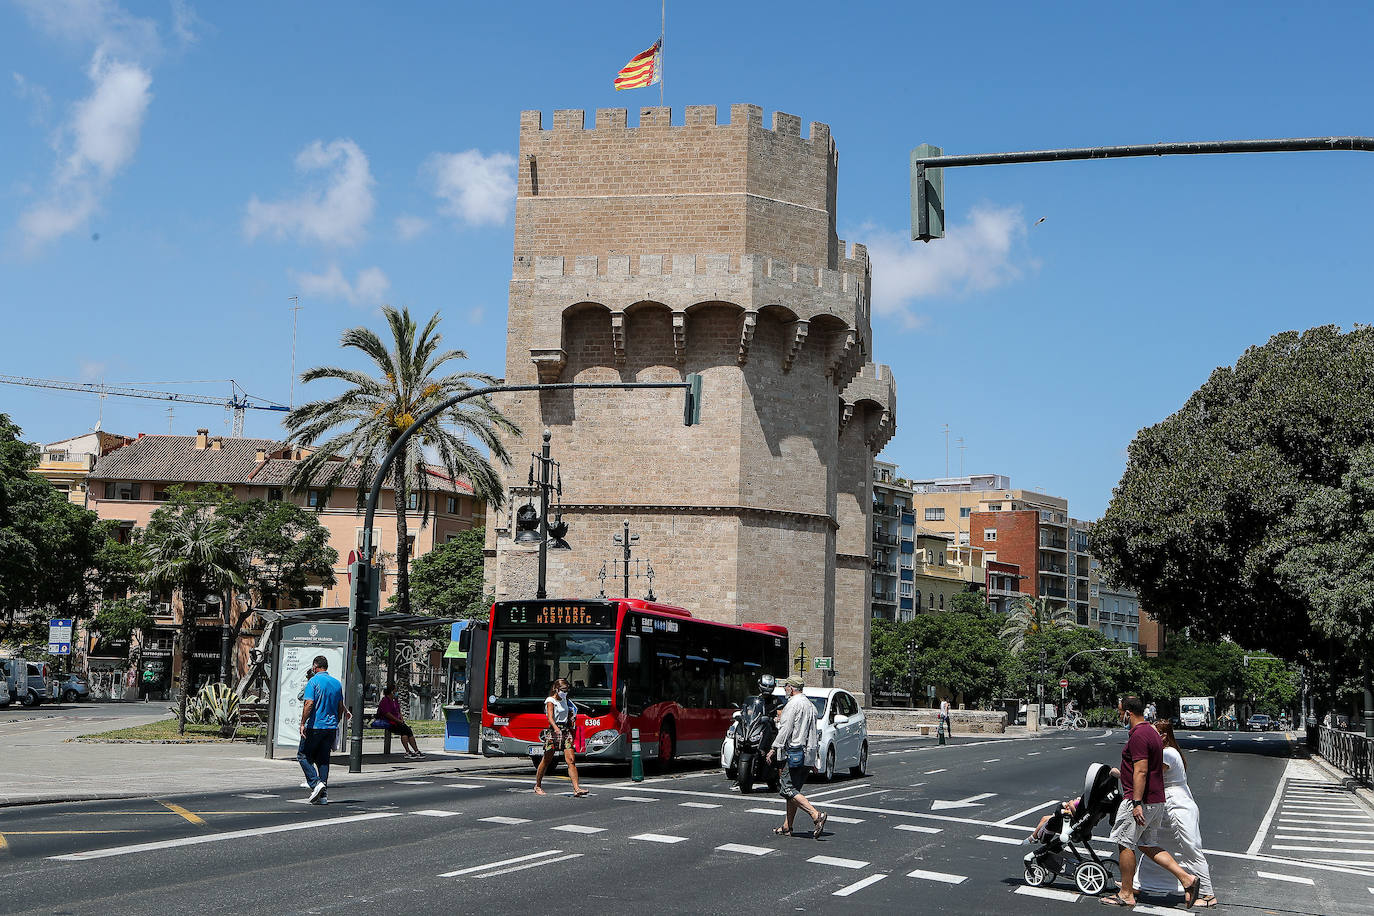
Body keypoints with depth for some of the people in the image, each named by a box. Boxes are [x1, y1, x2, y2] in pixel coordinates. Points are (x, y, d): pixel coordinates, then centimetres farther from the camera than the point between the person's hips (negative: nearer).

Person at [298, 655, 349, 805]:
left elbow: (309, 704, -17)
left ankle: (315, 783, -10)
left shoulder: (313, 681, -8)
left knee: (303, 755, 7)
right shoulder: (337, 683, 11)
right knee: (323, 759, 9)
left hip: (315, 725, -6)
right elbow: (341, 707, 15)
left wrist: (303, 724, -13)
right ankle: (323, 795, 4)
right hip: (331, 726, 6)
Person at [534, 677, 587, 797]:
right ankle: (538, 786, 20)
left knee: (571, 760, -7)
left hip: (566, 731, 6)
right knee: (546, 761, 3)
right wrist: (556, 728, -38)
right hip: (553, 732, -6)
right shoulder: (551, 701, -6)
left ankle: (576, 789, -14)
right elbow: (550, 717, -21)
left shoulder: (565, 700, 16)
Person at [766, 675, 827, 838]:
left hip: (792, 752, -9)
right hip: (808, 755, 9)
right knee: (793, 790, 13)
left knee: (787, 789, -10)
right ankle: (787, 827, 13)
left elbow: (785, 730, -16)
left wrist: (773, 749, -12)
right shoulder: (810, 705, 18)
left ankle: (816, 815, -22)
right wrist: (813, 759, 25)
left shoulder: (793, 704, -9)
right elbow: (814, 733, 22)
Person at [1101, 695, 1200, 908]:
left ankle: (1126, 894, 11)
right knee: (1145, 845, 14)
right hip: (1156, 800, 10)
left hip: (1140, 800, -10)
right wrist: (1121, 773, 37)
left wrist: (1137, 803, -25)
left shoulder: (1138, 736, -18)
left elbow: (1141, 772, -24)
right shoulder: (1151, 732, 15)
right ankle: (1186, 878, 4)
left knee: (1125, 844, 3)